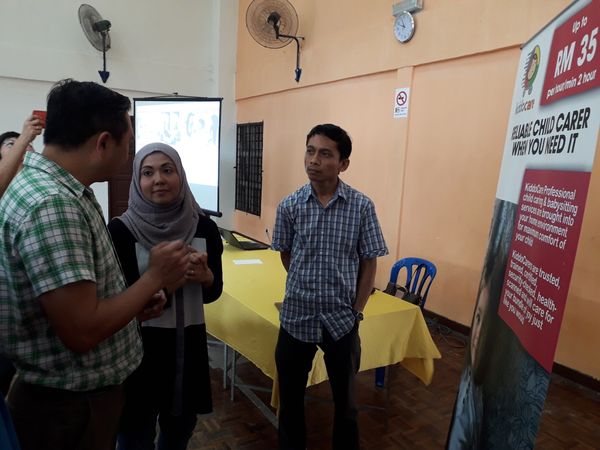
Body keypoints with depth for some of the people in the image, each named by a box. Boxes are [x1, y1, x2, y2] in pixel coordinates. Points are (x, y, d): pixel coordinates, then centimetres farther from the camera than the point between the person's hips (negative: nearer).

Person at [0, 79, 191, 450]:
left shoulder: (61, 188, 4)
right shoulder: (51, 204, -28)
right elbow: (82, 331, -30)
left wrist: (138, 299, 1)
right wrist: (155, 277, -19)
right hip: (71, 405, -9)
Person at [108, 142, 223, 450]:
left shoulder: (204, 227, -4)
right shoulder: (120, 230, -13)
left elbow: (213, 293, 4)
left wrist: (204, 276, -17)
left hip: (189, 345, 4)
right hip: (138, 348, -3)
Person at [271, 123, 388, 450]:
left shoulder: (362, 206, -10)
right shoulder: (289, 205, -6)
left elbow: (369, 263, -3)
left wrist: (356, 311, -5)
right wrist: (307, 286, 2)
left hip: (341, 319, -1)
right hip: (296, 316, 1)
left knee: (344, 398, 19)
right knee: (290, 397, 17)